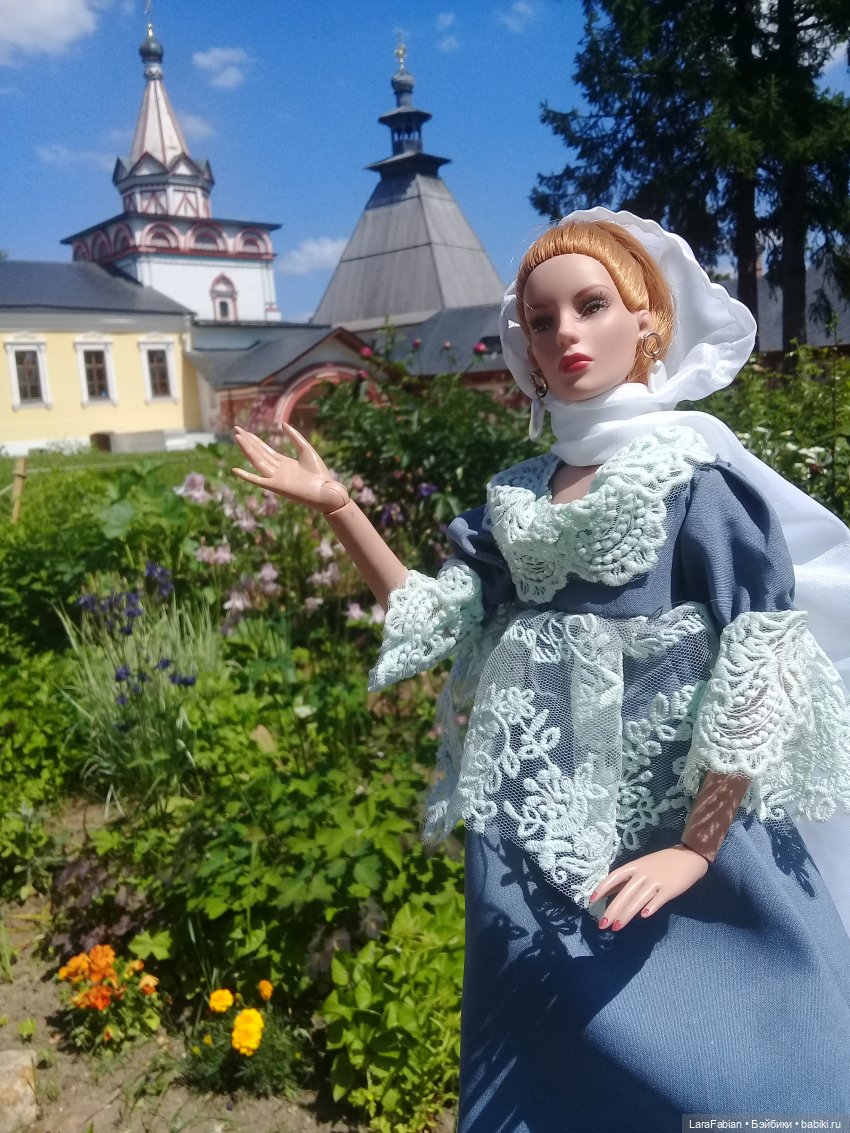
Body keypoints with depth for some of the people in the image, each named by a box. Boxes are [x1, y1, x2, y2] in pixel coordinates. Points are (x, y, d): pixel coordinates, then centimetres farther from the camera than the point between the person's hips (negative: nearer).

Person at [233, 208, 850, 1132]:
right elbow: (439, 615, 4)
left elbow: (760, 656, -12)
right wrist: (335, 507, -3)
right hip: (538, 834, 5)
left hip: (676, 816, -4)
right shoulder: (517, 494, 8)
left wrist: (695, 848, -16)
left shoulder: (699, 469, -7)